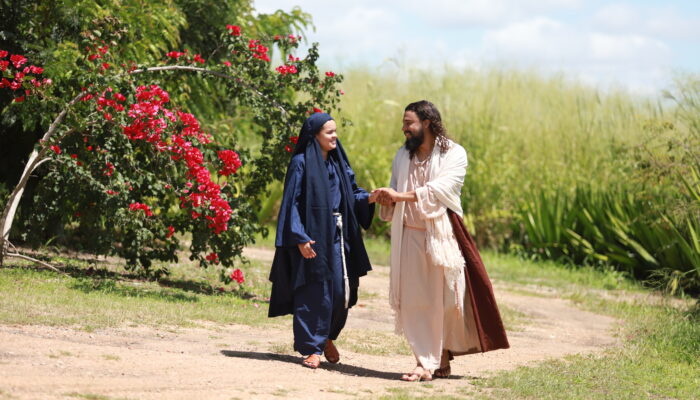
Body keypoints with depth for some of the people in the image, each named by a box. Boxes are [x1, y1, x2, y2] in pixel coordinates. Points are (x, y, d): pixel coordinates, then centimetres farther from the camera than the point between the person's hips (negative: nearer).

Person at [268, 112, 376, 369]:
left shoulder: (338, 162, 13)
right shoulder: (301, 163, -6)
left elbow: (351, 192, 12)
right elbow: (292, 203, -9)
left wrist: (369, 198, -10)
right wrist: (300, 238, -17)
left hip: (337, 235, 6)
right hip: (311, 236, -6)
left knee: (341, 290, 5)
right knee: (313, 292, -4)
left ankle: (327, 336, 28)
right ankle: (312, 348, 2)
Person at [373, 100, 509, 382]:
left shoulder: (454, 155, -4)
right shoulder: (403, 156, 12)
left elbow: (440, 189, -19)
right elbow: (395, 193, 13)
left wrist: (401, 196, -27)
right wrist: (387, 201, -11)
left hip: (441, 235, -4)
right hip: (409, 236, 4)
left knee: (444, 300, -2)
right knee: (413, 300, -2)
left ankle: (443, 358, 7)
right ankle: (425, 362, 2)